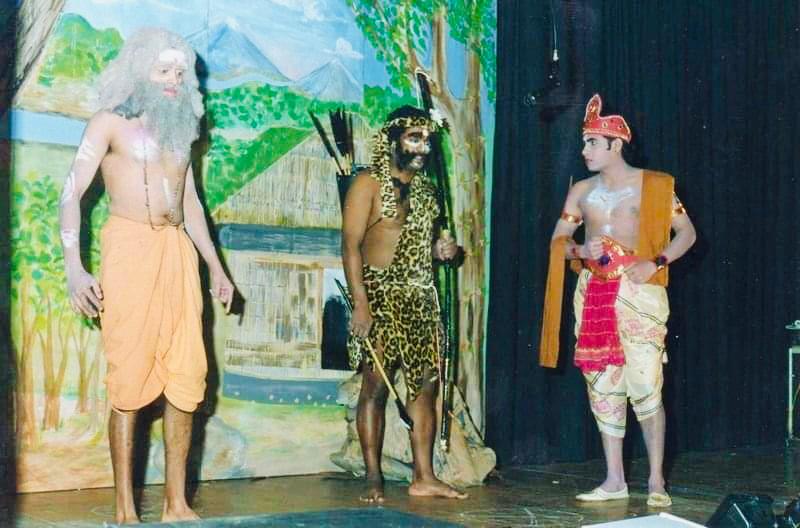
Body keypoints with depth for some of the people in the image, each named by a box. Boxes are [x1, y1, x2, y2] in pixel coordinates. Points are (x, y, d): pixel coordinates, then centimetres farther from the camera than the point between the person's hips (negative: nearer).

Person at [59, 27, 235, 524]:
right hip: (130, 247, -5)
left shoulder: (179, 128, 21)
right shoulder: (111, 122, 4)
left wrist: (216, 267, 21)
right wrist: (74, 266, -13)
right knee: (131, 377, -6)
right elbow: (72, 193, -3)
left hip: (179, 251, 5)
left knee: (186, 377, 1)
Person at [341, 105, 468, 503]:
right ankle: (373, 479, 1)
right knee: (375, 386, -4)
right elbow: (350, 245, -11)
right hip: (381, 295, -7)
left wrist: (439, 250, 5)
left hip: (421, 297, 7)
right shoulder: (369, 183, -4)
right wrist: (360, 302, -20)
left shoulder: (424, 189, 17)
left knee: (425, 384, 4)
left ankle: (423, 477, 10)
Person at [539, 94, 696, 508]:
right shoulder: (581, 191, 10)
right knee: (603, 388, 6)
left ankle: (656, 481, 1)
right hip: (593, 294, 4)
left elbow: (687, 233, 2)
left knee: (645, 386, -9)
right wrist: (580, 251, -8)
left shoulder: (653, 186, 0)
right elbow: (557, 242, 13)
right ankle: (614, 480, 13)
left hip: (638, 292, -4)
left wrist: (656, 262, -13)